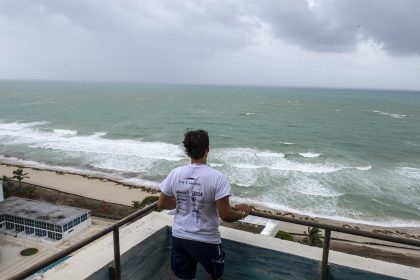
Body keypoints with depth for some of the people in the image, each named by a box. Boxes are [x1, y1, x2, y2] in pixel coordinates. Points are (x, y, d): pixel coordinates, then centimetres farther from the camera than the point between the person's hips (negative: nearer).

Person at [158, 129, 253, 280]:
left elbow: (162, 204, 3)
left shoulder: (175, 173, -8)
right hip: (205, 241, -3)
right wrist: (242, 213, 0)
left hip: (179, 237, 4)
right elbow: (225, 215, -19)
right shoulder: (217, 177, -20)